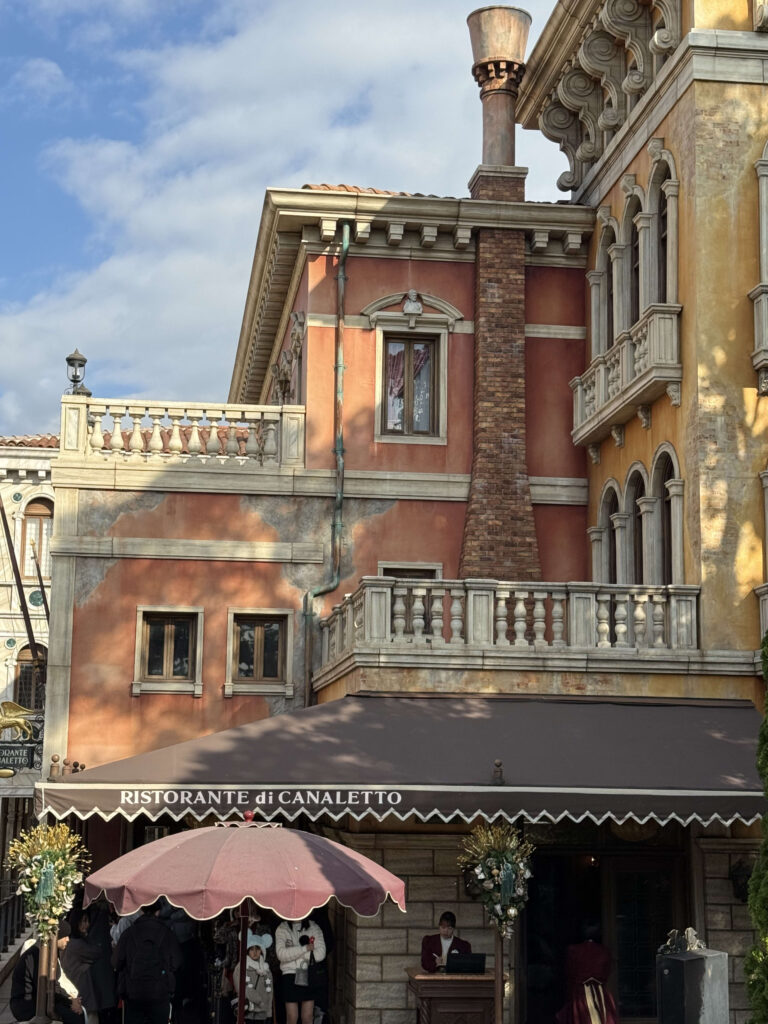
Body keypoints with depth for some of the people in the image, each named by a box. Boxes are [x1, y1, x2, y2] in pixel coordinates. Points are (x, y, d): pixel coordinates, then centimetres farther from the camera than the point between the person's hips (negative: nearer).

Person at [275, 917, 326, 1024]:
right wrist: (305, 948, -16)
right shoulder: (282, 929, 1)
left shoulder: (314, 927, 3)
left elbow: (320, 954, -7)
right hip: (291, 975, -1)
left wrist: (294, 953, -9)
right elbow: (281, 954, -13)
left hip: (309, 976, 1)